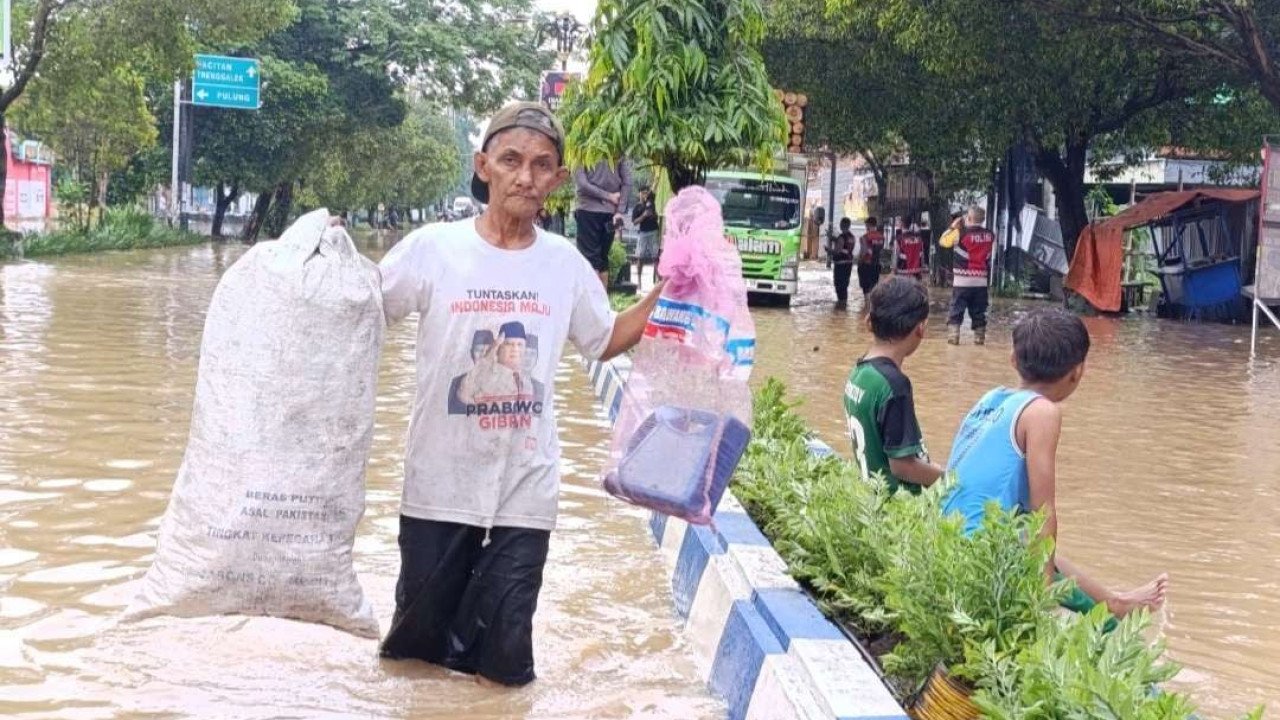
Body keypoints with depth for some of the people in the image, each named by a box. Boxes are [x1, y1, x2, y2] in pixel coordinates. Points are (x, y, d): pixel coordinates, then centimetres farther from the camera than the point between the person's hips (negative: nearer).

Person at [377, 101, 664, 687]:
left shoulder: (565, 263, 1)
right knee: (418, 644, 14)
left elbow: (606, 341, 16)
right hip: (439, 487, -2)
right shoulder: (432, 249, -8)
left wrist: (666, 293, 4)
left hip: (524, 493, 2)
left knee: (504, 667, 7)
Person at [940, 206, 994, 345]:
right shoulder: (990, 235, 2)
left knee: (956, 310, 3)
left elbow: (944, 241, 4)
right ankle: (979, 338, 12)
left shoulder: (960, 233, -10)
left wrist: (953, 227, 15)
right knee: (979, 312, 11)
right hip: (981, 280, 3)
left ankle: (953, 336, -4)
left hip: (962, 280, -3)